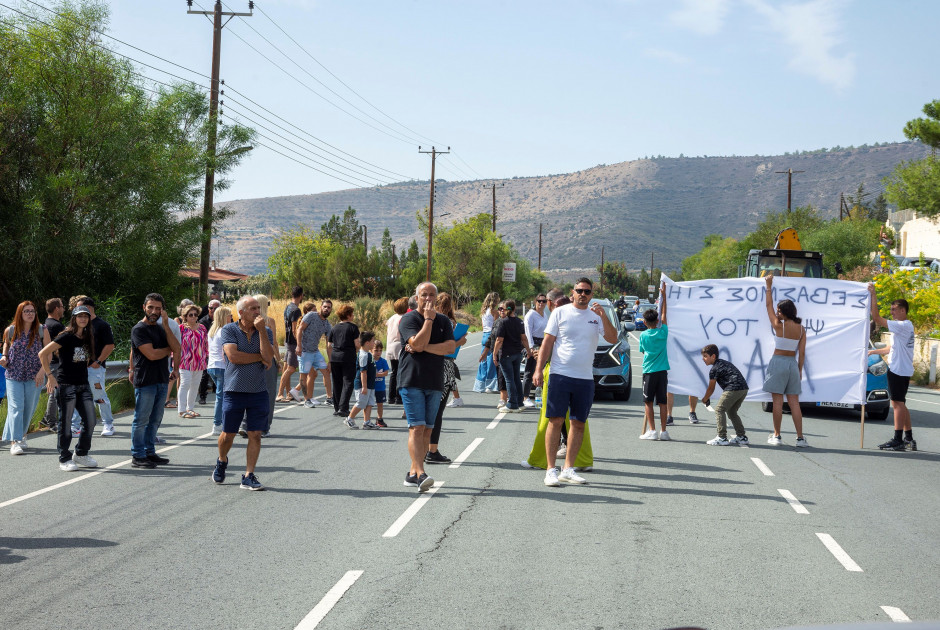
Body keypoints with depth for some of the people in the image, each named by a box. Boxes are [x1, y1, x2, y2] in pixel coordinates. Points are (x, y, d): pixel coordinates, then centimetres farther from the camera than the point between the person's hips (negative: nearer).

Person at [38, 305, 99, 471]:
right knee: (66, 422, -1)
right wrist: (50, 375, -13)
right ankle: (64, 459, 8)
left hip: (83, 384, 7)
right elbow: (43, 354, -13)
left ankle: (81, 454, 19)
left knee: (90, 421, 3)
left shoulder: (87, 338, 11)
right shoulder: (67, 336, -9)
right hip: (66, 384, -7)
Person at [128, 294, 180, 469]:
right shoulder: (139, 329, -8)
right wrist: (168, 350, 0)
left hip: (162, 380, 7)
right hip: (145, 380, -7)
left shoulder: (161, 328, 15)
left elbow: (177, 348, 1)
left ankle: (149, 452, 19)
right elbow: (151, 354, -17)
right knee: (141, 419, -3)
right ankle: (137, 456, 2)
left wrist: (166, 326, -5)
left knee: (155, 419, 12)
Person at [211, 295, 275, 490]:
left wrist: (261, 330, -14)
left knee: (255, 434, -2)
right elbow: (233, 356, -17)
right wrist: (260, 357, -8)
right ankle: (222, 462, 35)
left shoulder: (266, 332, 5)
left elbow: (268, 357, -11)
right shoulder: (229, 331, -2)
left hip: (258, 392, 2)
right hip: (234, 391, -2)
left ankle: (249, 477, 4)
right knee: (228, 434, 6)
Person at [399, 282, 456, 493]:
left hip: (435, 383, 5)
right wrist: (429, 319, -12)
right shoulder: (408, 319, -2)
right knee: (417, 428, -13)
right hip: (412, 382, -5)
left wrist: (423, 347, -11)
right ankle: (420, 474, -20)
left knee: (427, 429, 6)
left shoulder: (443, 321, 12)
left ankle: (412, 473, 12)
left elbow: (451, 347, -3)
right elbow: (418, 342, -18)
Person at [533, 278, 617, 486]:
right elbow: (547, 342, 2)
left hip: (585, 378, 3)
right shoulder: (560, 313, 3)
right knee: (556, 421, -6)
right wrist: (539, 369, -5)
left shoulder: (596, 316, 10)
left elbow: (613, 339, 0)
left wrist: (603, 316, -13)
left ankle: (568, 469, 14)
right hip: (560, 375, -3)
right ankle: (551, 470, -2)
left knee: (579, 424, 6)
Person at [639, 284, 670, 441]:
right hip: (662, 371, 2)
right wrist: (664, 296, 18)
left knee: (648, 402, 2)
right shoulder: (663, 332, -1)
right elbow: (664, 314, 12)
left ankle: (651, 431, -5)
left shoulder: (643, 335, -4)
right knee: (662, 402, 5)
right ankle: (663, 431, 6)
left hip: (649, 372, -2)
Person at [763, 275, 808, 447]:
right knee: (794, 402, 6)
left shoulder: (778, 325, -9)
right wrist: (800, 370, 13)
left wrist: (769, 287, 13)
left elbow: (768, 306, 4)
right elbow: (802, 352, 4)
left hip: (778, 362, -4)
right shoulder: (801, 329, 3)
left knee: (777, 401, 0)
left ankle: (776, 436, 4)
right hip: (792, 363, 4)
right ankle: (800, 437, 2)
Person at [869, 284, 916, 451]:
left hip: (899, 370, -10)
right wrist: (873, 351, 24)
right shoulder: (905, 326, 18)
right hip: (901, 370, 10)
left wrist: (873, 295, -19)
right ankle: (909, 439, 18)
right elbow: (893, 348, 27)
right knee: (900, 404, 14)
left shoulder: (903, 325, -15)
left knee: (898, 403, -9)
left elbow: (877, 319, -21)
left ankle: (898, 440, -8)